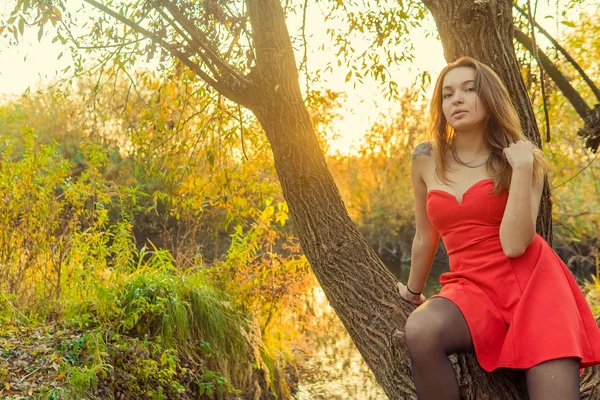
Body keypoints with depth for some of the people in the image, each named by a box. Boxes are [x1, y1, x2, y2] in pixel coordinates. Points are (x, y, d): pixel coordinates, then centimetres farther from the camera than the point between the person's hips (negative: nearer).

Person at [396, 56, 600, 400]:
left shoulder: (521, 156, 0)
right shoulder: (426, 160, 5)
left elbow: (514, 244, -14)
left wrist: (521, 168, -17)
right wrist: (414, 291, 29)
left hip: (531, 283, -1)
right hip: (471, 288, 1)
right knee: (420, 330, -33)